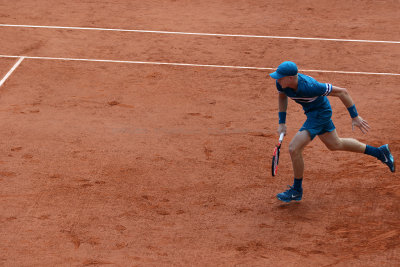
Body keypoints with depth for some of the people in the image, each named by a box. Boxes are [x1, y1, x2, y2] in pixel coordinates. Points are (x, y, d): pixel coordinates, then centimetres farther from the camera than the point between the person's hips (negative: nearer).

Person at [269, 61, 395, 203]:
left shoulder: (309, 86, -37)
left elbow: (342, 92, -27)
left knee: (294, 148, -16)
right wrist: (282, 123, 3)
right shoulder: (281, 82, -19)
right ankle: (379, 152, 40)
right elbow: (282, 96, 7)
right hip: (311, 112, 8)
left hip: (321, 113, -8)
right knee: (335, 144, 25)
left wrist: (355, 117, -22)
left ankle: (297, 190, 5)